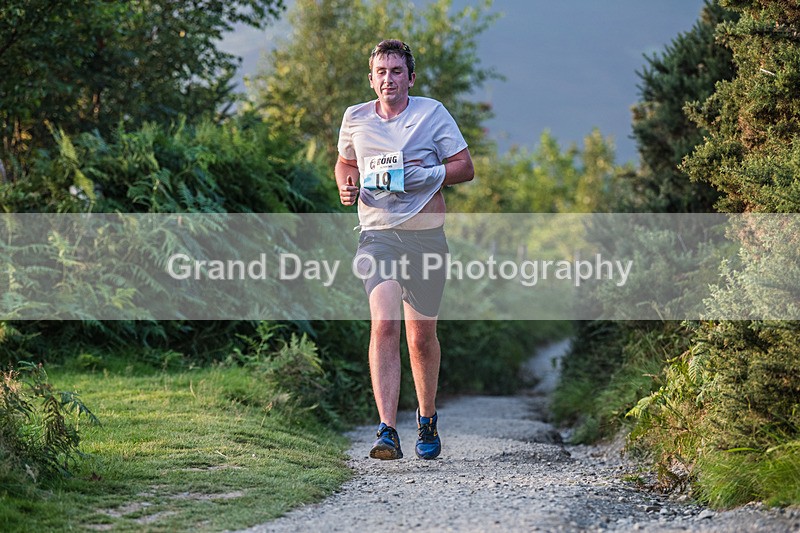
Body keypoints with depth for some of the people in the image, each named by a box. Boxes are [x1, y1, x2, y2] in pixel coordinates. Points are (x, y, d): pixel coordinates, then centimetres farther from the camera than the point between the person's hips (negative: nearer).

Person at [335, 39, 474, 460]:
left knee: (421, 336, 10)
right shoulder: (355, 118, 7)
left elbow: (465, 167, 4)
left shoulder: (433, 113, 1)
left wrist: (429, 175, -14)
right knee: (383, 326, -19)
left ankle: (427, 419, 34)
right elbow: (345, 162, 24)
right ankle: (387, 432, -23)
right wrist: (347, 185, 2)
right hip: (377, 234, 0)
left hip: (426, 234, 0)